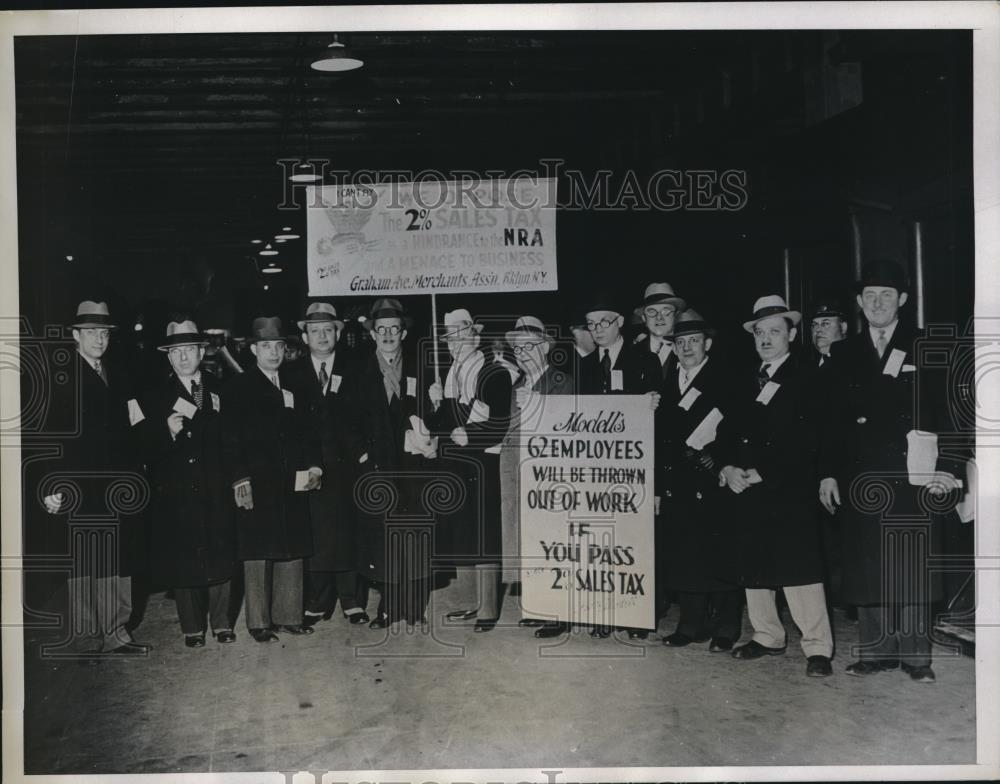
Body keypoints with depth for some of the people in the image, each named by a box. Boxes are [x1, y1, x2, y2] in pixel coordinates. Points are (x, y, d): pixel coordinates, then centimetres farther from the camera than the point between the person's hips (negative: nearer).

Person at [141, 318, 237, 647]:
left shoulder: (221, 390, 9)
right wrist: (169, 432, -17)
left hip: (216, 490, 1)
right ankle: (192, 627, 15)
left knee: (221, 557, 5)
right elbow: (149, 450, -2)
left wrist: (196, 415, -7)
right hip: (176, 493, -1)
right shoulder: (156, 397, 6)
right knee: (182, 561, 2)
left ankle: (222, 623, 19)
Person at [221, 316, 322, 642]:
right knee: (257, 553, 0)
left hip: (293, 482, 5)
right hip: (256, 483, -4)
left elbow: (307, 432, 16)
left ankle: (288, 615, 17)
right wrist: (239, 479, -12)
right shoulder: (239, 387, 0)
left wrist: (314, 465, 1)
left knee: (292, 550, 7)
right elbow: (231, 438, -5)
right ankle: (259, 622, 8)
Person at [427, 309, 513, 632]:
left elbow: (501, 423, -13)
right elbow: (437, 426, 13)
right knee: (457, 535, 12)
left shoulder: (495, 373, -8)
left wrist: (469, 435, -18)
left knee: (483, 536, -4)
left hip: (482, 464, -7)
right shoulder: (448, 374, 12)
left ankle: (488, 609, 3)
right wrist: (436, 404, -4)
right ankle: (470, 602, 24)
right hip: (454, 464, 7)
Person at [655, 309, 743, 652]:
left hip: (712, 482, -5)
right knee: (682, 556, 7)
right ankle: (691, 625, 18)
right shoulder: (668, 383, 12)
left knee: (718, 555, 0)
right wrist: (657, 487, 8)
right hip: (676, 485, 5)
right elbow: (662, 437, 11)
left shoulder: (724, 380, -3)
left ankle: (725, 629, 11)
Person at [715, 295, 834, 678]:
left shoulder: (805, 380, -2)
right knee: (752, 568, 10)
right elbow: (726, 432, 13)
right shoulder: (744, 384, 18)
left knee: (799, 567, -7)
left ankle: (818, 647, 0)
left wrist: (760, 473, -15)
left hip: (787, 491, -6)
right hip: (743, 490, 6)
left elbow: (803, 442, -11)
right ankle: (767, 637, 23)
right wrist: (727, 468, -6)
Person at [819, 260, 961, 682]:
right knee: (867, 568, 4)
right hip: (859, 479, 2)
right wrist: (828, 473, 3)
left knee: (913, 567, 0)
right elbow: (834, 419, 10)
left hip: (913, 477, -2)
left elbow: (947, 411, 1)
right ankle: (876, 651, 14)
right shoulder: (843, 354, 12)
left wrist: (946, 467, -9)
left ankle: (915, 655, 9)